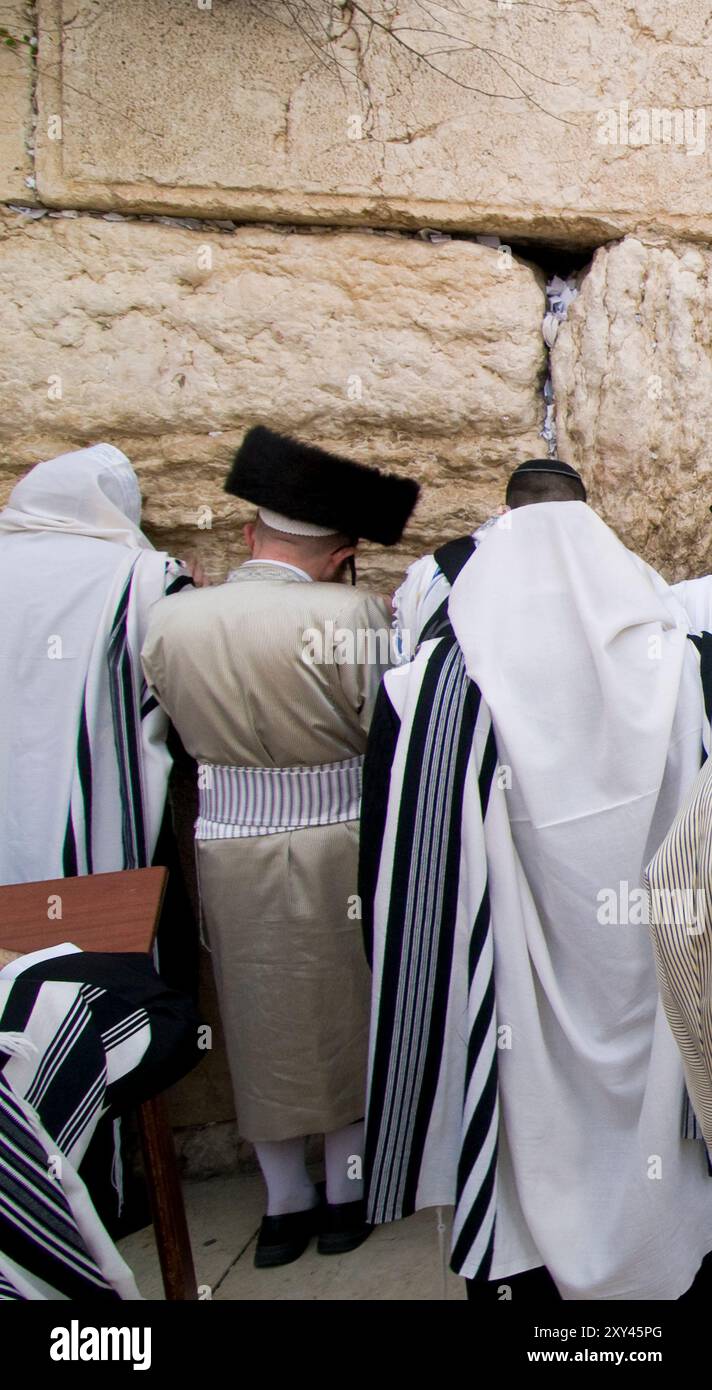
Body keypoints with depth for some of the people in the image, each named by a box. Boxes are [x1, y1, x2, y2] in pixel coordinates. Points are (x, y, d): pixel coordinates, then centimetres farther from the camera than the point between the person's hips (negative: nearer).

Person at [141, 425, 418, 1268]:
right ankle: (346, 1197, 34)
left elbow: (180, 733, 1)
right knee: (343, 1016, 18)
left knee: (262, 1023, 19)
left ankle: (285, 1205, 34)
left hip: (227, 852, 3)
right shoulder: (351, 616, -19)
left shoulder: (169, 621, -9)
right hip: (338, 851, -2)